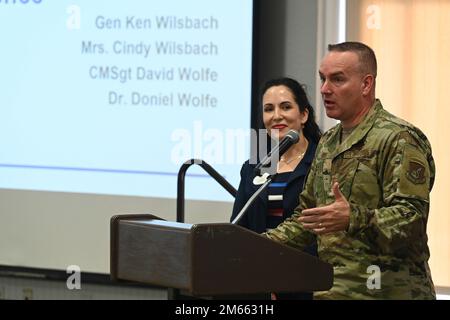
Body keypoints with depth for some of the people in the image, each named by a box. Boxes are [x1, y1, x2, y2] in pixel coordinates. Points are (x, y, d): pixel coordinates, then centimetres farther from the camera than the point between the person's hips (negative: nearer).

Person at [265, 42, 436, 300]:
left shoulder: (399, 139, -11)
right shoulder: (329, 142, 18)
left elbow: (412, 217, -20)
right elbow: (306, 215, 25)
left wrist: (353, 219, -33)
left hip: (385, 291, -8)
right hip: (331, 290, 8)